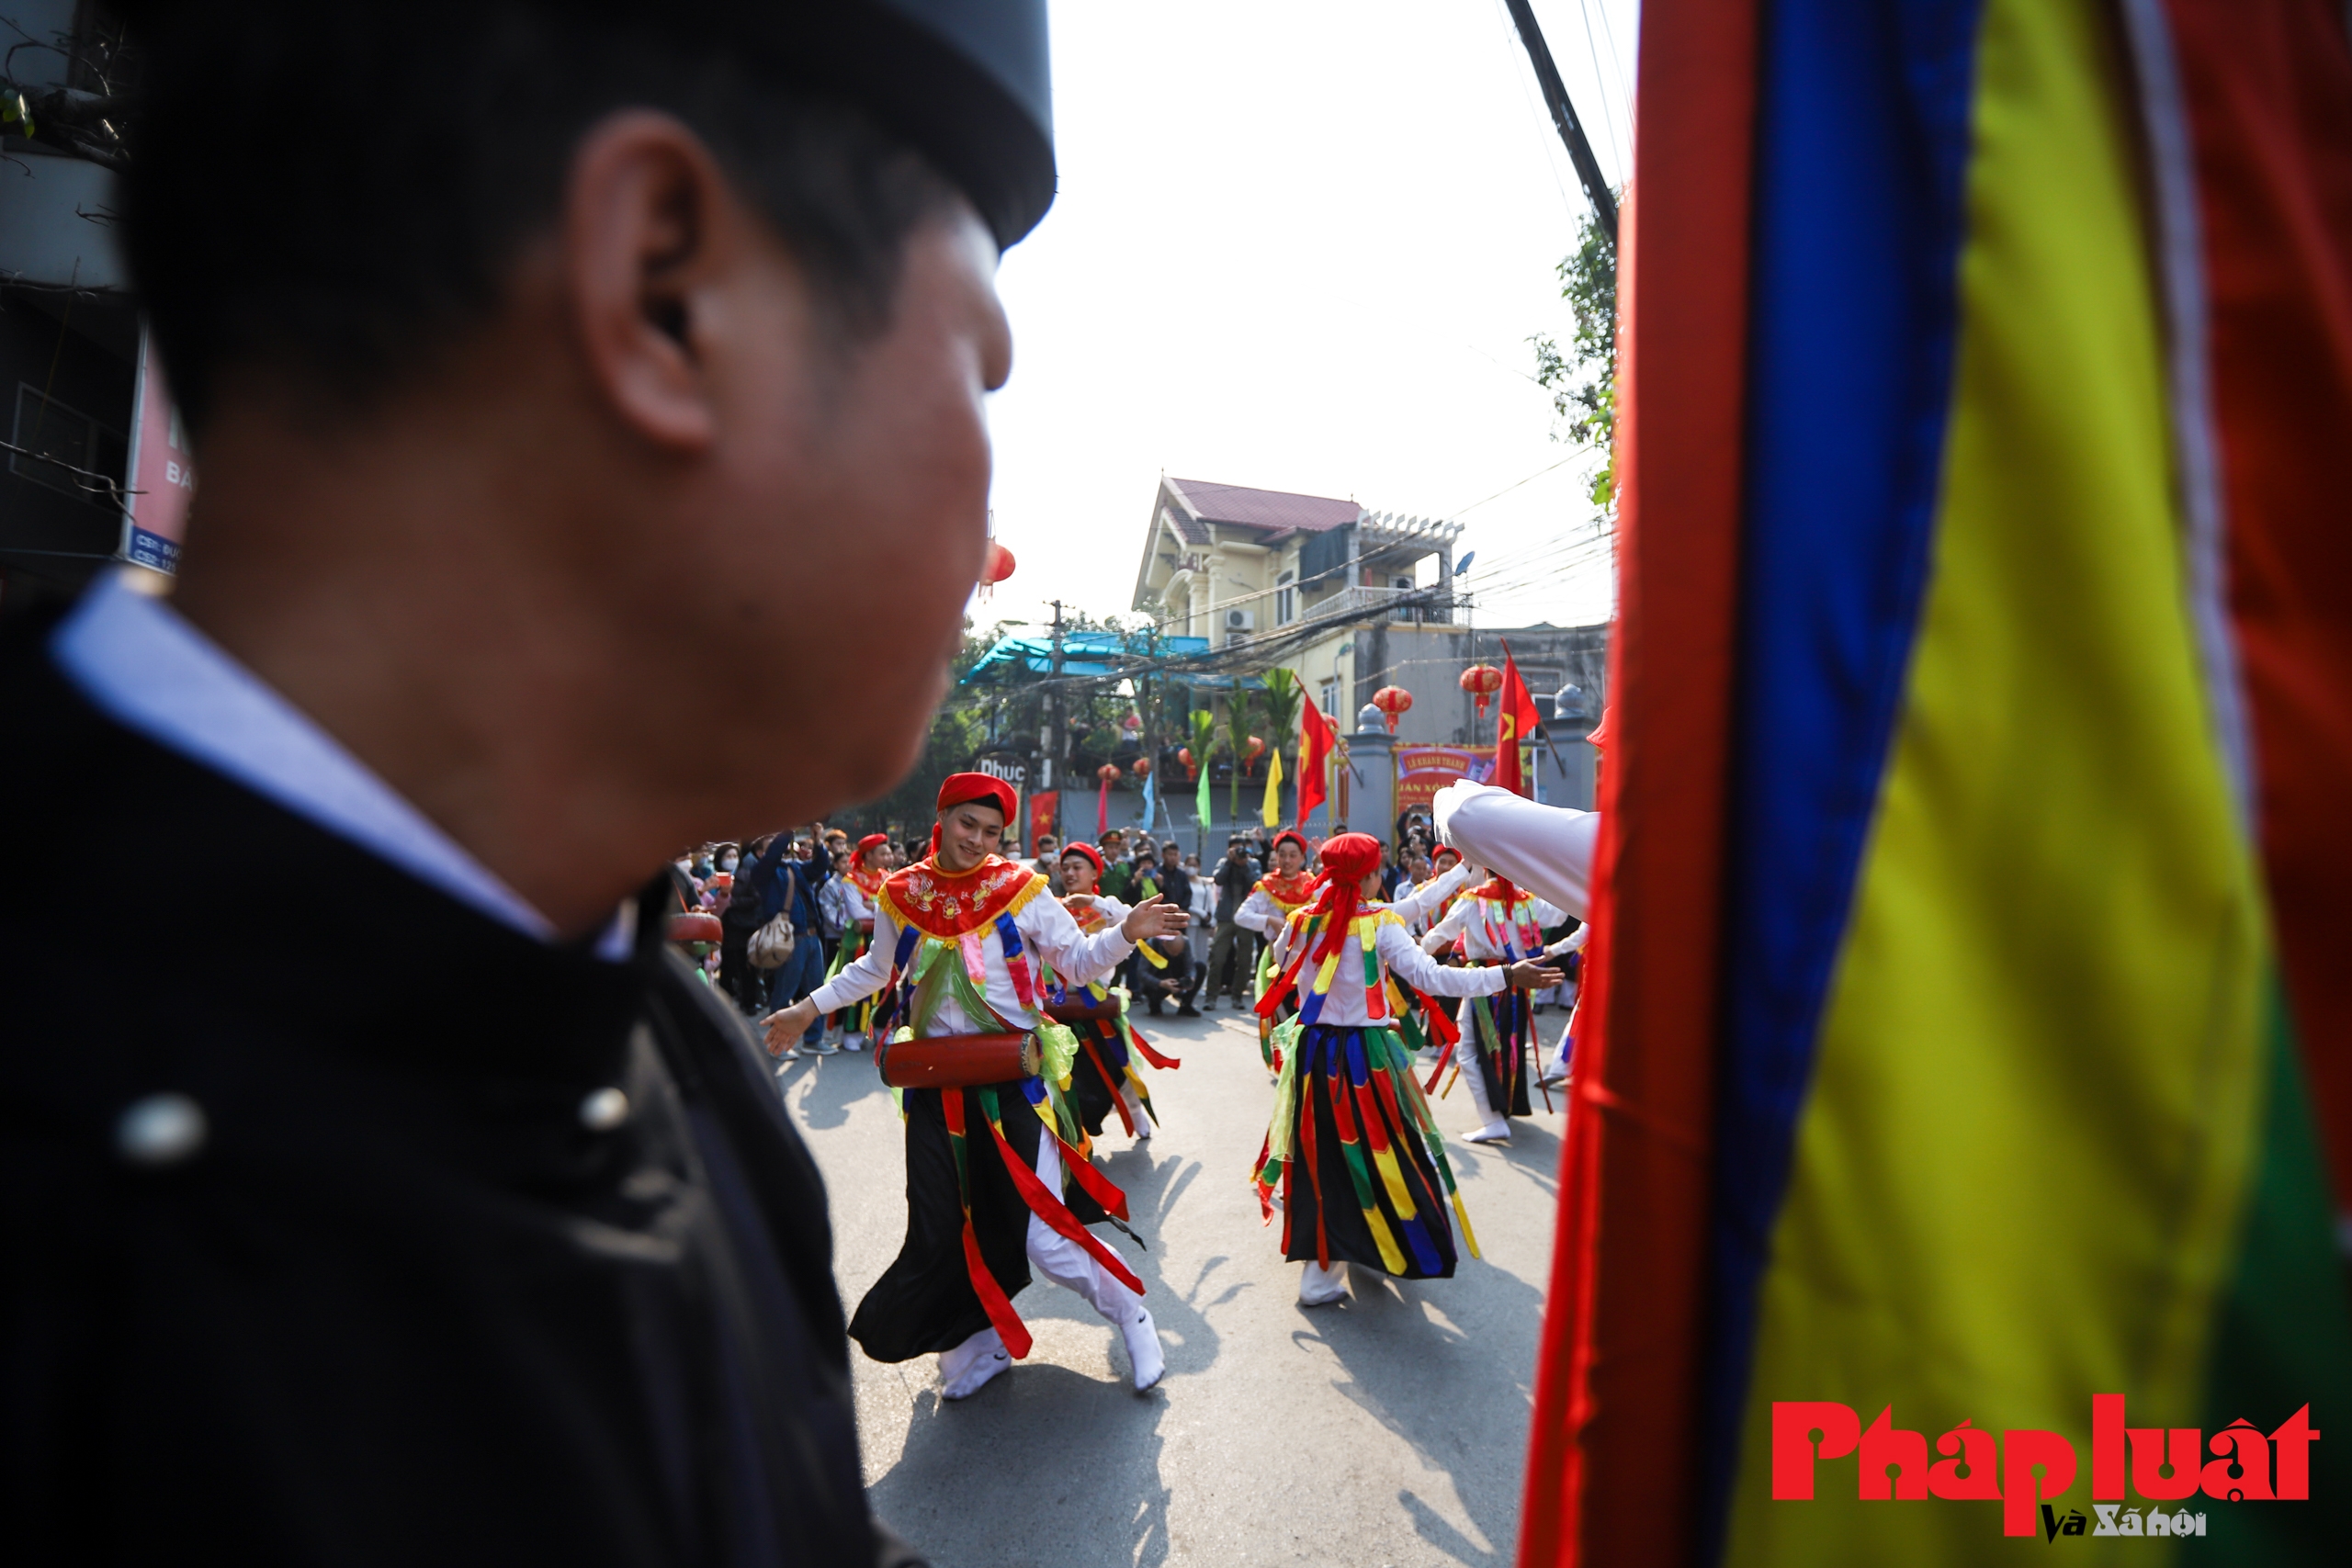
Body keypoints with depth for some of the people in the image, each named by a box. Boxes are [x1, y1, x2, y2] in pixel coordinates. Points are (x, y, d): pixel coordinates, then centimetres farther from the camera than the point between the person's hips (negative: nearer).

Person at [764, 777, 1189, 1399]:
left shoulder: (1021, 890, -5)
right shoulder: (900, 895, 3)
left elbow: (1077, 960, 0)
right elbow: (874, 970, 20)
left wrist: (1126, 932, -17)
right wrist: (807, 1008, 18)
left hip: (1015, 1082, -3)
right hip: (935, 1087, 4)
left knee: (1044, 1236, -5)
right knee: (940, 1231, 8)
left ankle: (1130, 1314, 22)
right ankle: (982, 1341, 35)